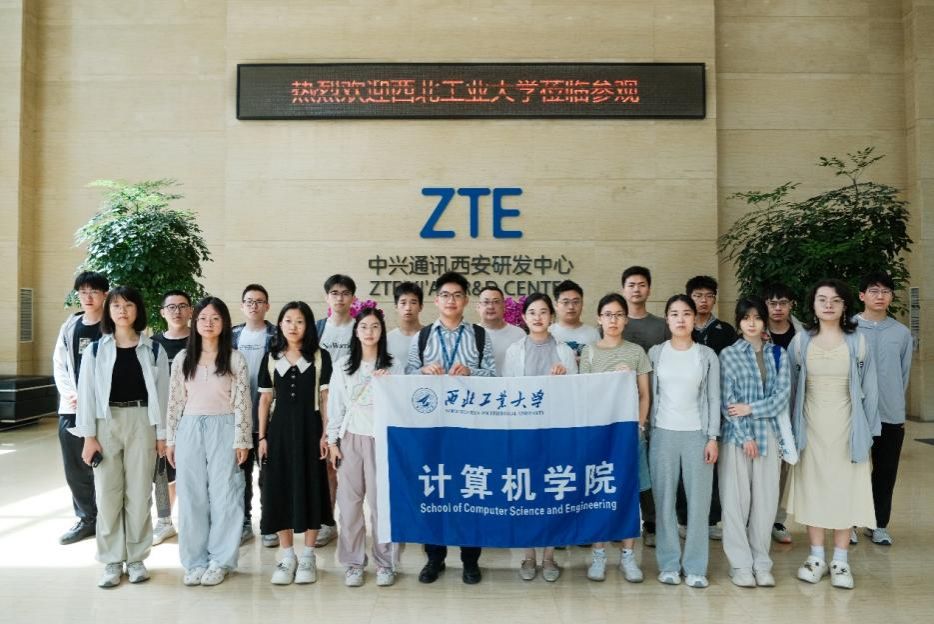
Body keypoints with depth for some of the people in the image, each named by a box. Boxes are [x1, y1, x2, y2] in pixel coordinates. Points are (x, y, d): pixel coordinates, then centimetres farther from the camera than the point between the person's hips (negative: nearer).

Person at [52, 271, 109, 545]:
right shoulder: (70, 326, 12)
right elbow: (59, 365, 12)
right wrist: (71, 393, -3)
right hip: (71, 409, 6)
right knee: (75, 469, 11)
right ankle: (86, 519, 25)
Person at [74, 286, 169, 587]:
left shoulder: (153, 350, 2)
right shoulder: (95, 350, 2)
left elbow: (162, 394, 2)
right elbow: (87, 394, 1)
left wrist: (162, 434, 0)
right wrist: (89, 436, -4)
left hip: (141, 423, 0)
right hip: (106, 423, 1)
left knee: (139, 493, 5)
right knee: (107, 493, 4)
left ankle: (136, 558, 18)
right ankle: (112, 561, 16)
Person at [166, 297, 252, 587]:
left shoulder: (235, 359, -1)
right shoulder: (182, 358, 7)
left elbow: (242, 402, -3)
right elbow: (175, 401, 8)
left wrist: (241, 440, -7)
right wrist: (170, 439, 6)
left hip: (223, 430, -2)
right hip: (190, 430, 3)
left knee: (223, 496, 2)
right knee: (191, 497, 7)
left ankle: (219, 561, 14)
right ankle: (195, 561, 18)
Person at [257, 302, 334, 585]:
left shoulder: (320, 357, 1)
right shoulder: (271, 358, 7)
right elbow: (265, 399, 8)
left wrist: (326, 434, -8)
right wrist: (262, 436, 3)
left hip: (309, 428, -2)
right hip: (279, 428, 2)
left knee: (310, 488, 2)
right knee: (280, 489, 4)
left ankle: (308, 555, 15)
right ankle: (287, 555, 16)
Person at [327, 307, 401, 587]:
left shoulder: (395, 367, 5)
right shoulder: (342, 366, 8)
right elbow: (335, 406, 8)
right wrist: (332, 441, 3)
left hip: (382, 437, -1)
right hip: (350, 438, 2)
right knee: (350, 501, 2)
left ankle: (385, 563, 10)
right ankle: (353, 562, 13)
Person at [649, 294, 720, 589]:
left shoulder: (707, 355, 4)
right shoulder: (656, 353, 4)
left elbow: (713, 399, 4)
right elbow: (650, 395, 5)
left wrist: (712, 437, -1)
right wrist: (645, 431, 0)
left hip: (697, 434, 0)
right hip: (663, 434, 0)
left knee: (698, 500, 1)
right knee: (665, 501, 4)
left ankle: (695, 567, 12)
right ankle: (669, 564, 15)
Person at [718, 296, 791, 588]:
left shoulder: (778, 354, 9)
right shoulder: (728, 355, 1)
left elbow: (783, 396, 0)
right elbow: (727, 402, -4)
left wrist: (751, 408, -11)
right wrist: (744, 437, -9)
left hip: (769, 432, 2)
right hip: (736, 434, -2)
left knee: (766, 498, 4)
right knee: (736, 498, 0)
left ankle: (761, 562, 17)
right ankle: (740, 564, 11)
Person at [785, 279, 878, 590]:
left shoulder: (858, 342, -2)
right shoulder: (800, 341, -1)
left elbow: (869, 390, 2)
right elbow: (790, 388, 4)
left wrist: (867, 433, 2)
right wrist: (789, 430, 4)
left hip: (846, 430, -1)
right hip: (811, 429, 1)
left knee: (845, 490, 5)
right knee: (812, 488, 7)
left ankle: (840, 560, 18)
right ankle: (817, 557, 20)